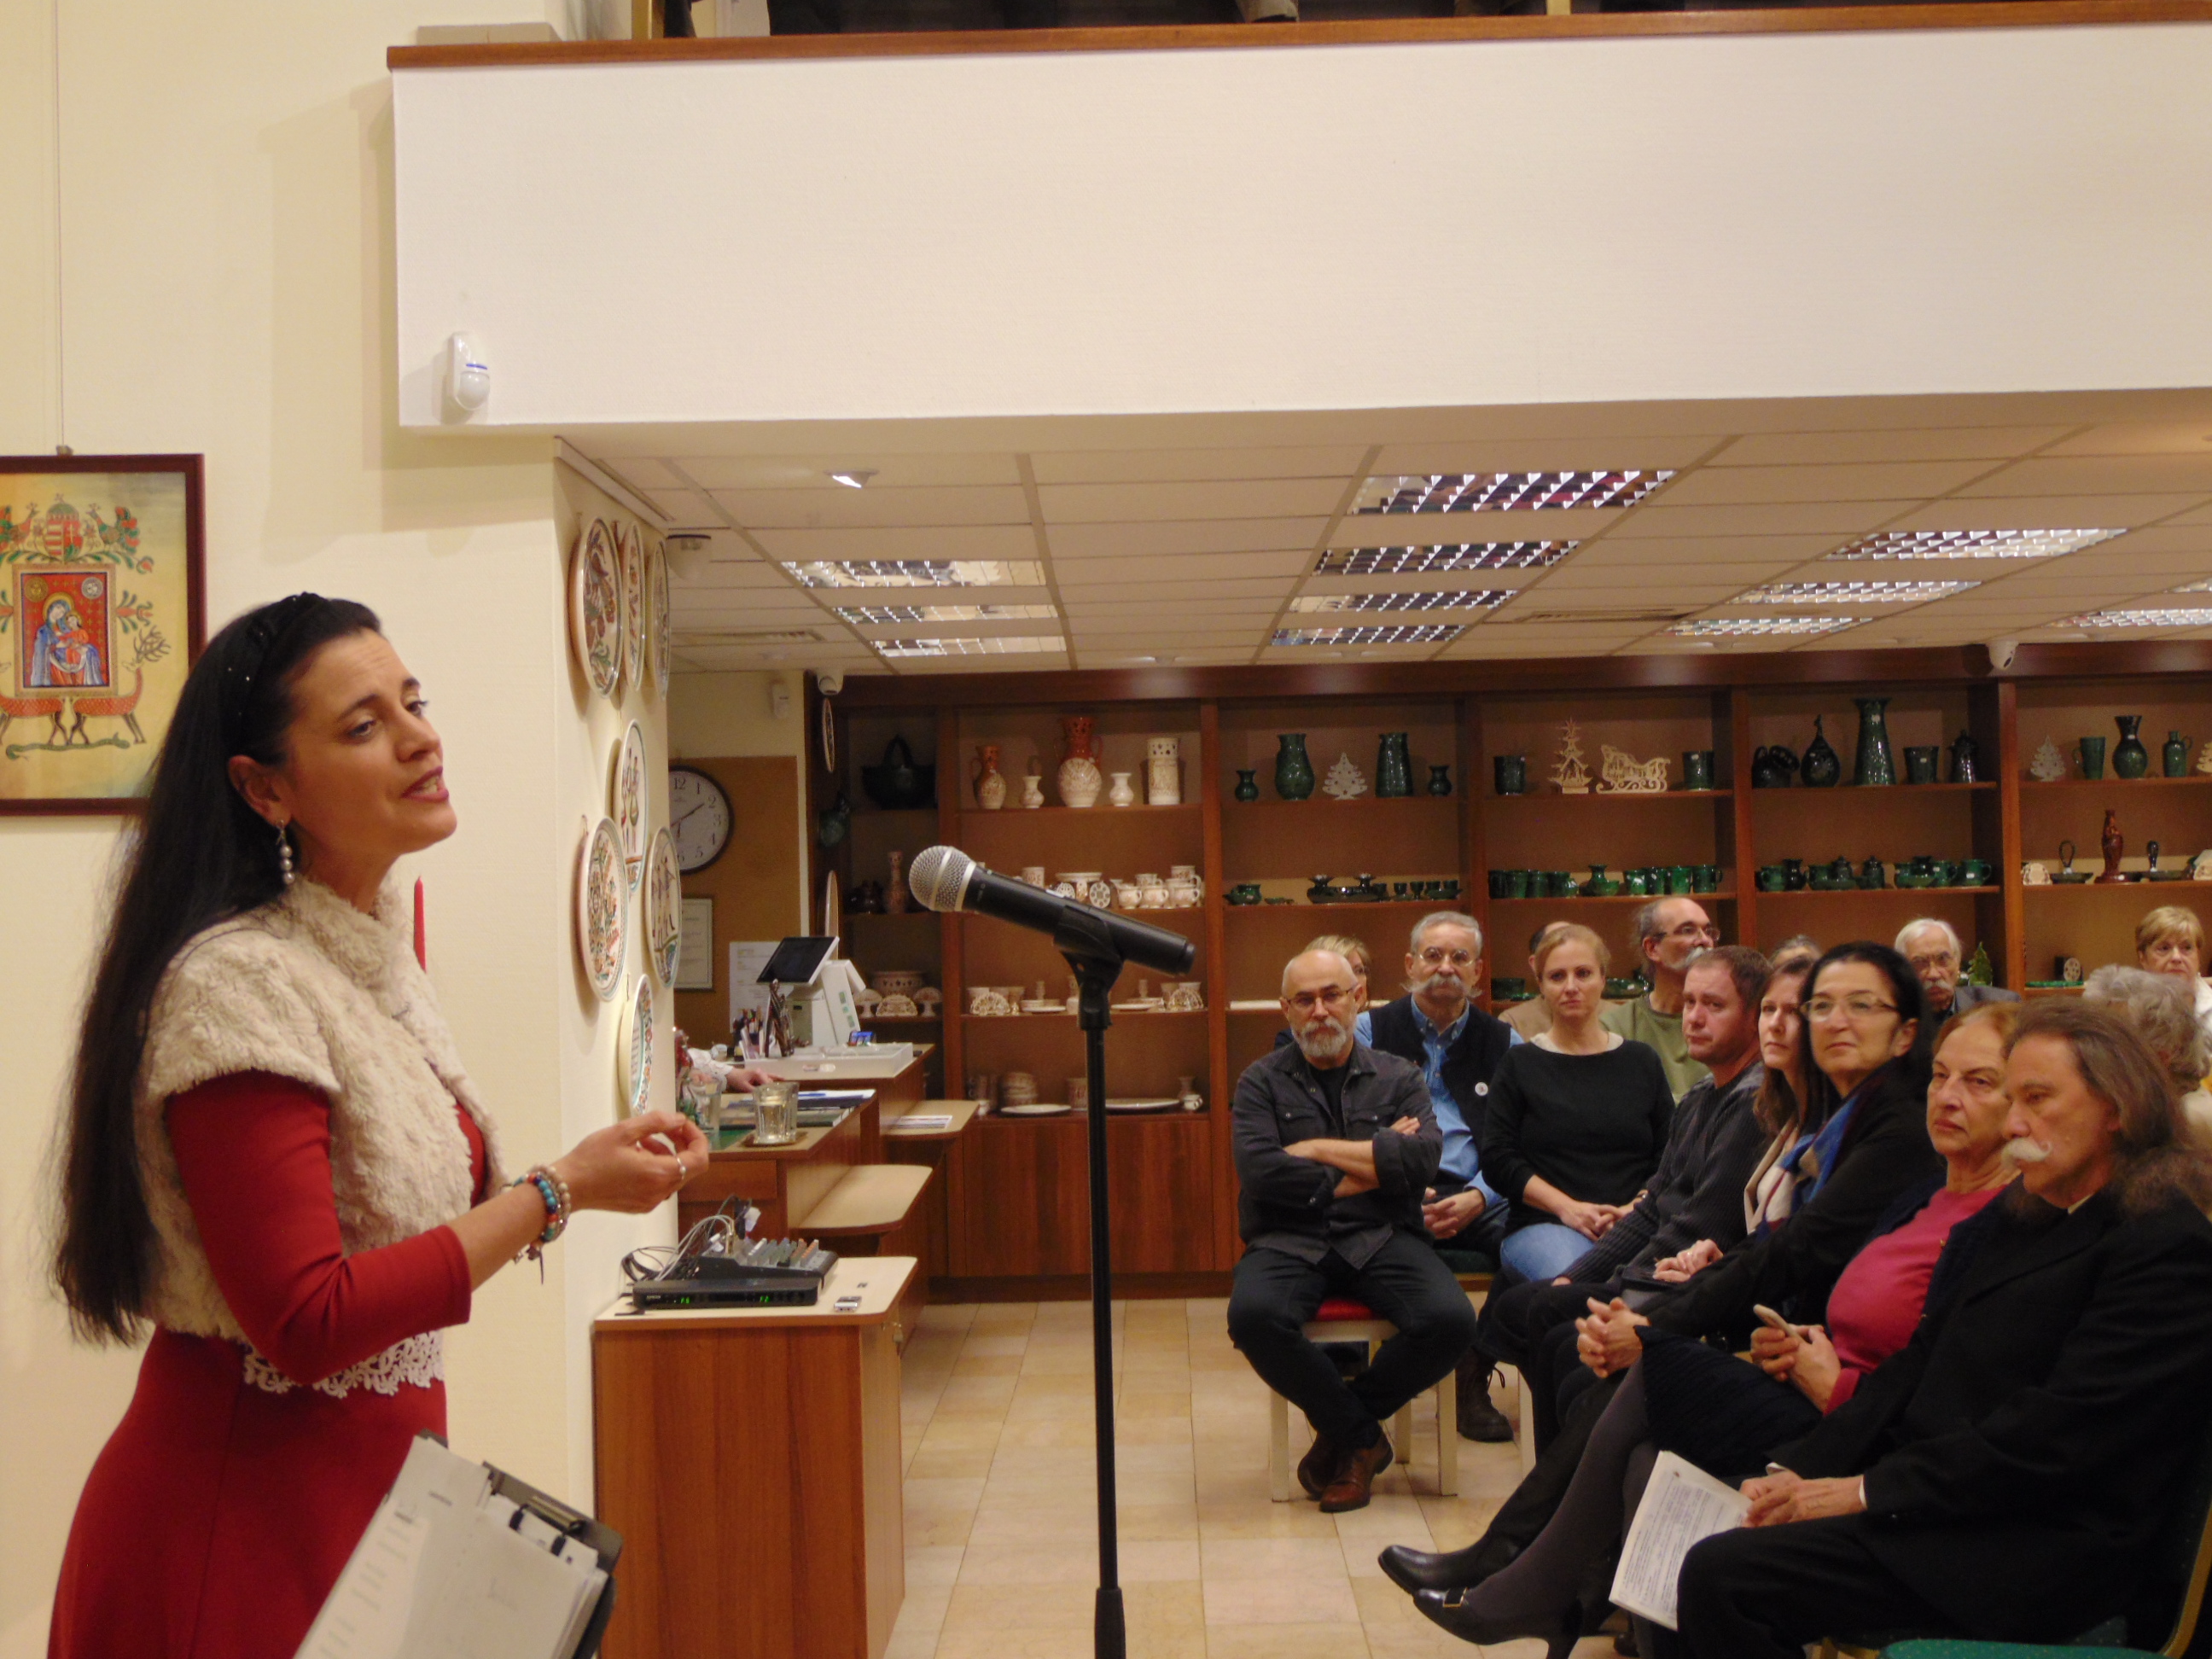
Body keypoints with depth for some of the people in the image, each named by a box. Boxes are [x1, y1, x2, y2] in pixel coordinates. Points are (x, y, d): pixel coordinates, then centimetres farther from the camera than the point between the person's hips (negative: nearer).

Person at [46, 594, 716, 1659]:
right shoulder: (238, 984, -22)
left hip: (372, 1482, 8)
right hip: (246, 1516, -8)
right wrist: (558, 1193, -21)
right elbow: (306, 1325, -25)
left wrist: (595, 1163, 3)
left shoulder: (377, 959, 6)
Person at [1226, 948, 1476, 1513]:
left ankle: (1340, 1430, 0)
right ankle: (1361, 1436, -6)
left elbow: (1423, 1158, -7)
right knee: (1254, 1316, -33)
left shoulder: (1397, 1078, 13)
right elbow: (1259, 1171, -8)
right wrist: (1372, 1166, -5)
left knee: (1451, 1321, -27)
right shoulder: (1263, 1081, 10)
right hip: (1291, 1239, -1)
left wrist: (1318, 1150, -7)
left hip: (1381, 1238, 1)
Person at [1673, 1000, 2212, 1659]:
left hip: (2044, 1550, -9)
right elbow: (1922, 1359, 12)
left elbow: (2056, 1436, -19)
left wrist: (1869, 1491, -17)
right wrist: (1800, 1468, 0)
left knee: (1724, 1578, -22)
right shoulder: (2029, 1219, 17)